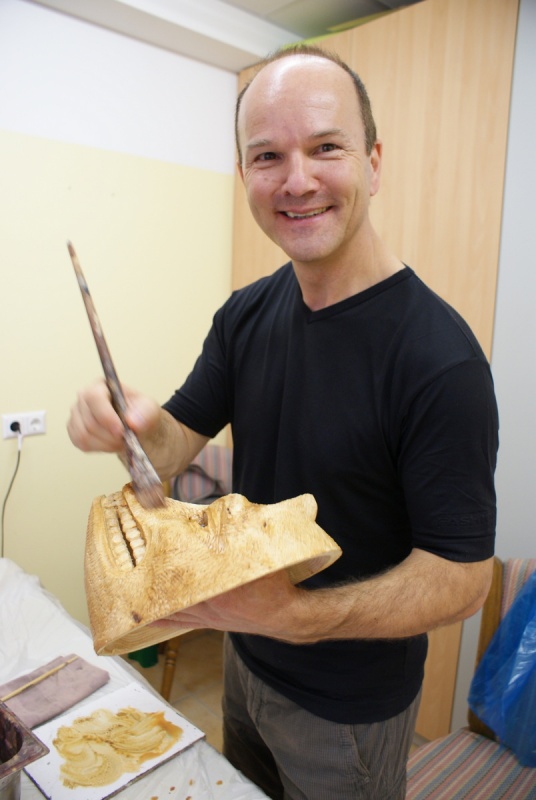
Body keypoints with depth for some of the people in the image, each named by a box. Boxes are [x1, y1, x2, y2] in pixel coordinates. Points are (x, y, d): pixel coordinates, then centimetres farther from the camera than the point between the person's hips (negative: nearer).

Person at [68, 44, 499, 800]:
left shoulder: (440, 357, -28)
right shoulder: (246, 315, -8)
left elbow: (461, 577, -24)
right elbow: (180, 443, -4)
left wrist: (298, 615, -36)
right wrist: (134, 424, -26)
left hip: (348, 705, -5)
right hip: (245, 655, 6)